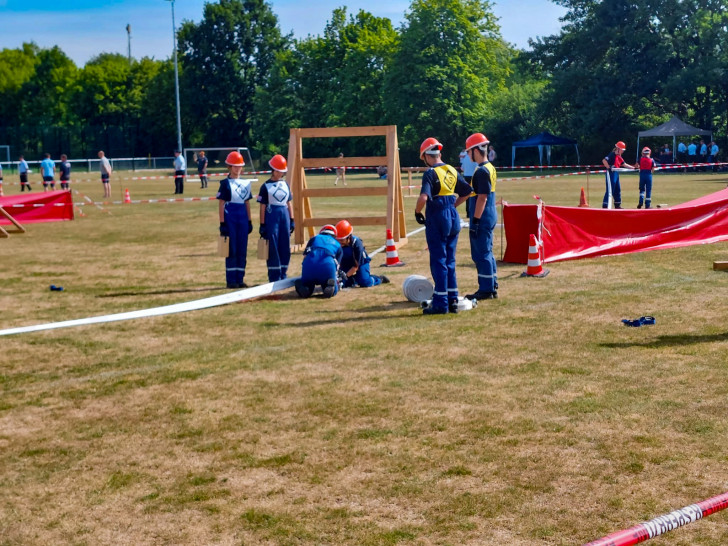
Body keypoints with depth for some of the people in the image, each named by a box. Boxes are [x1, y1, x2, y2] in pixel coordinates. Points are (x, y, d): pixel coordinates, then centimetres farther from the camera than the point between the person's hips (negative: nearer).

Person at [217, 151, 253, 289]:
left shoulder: (246, 183, 13)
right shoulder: (225, 183, -4)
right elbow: (221, 205, -6)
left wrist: (249, 221, 13)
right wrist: (222, 223, -12)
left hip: (243, 218, 5)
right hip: (230, 218, -5)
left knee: (242, 251, 6)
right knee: (232, 250, -2)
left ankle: (240, 279, 13)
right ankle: (231, 280, 4)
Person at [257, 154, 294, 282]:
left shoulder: (285, 184, 12)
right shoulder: (266, 186, -2)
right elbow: (263, 206, -3)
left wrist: (292, 220, 10)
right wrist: (262, 224, -6)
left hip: (285, 215, 5)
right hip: (272, 215, -5)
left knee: (285, 247, 6)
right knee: (273, 248, -2)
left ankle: (283, 275, 15)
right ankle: (274, 277, 3)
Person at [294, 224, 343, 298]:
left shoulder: (314, 238, 33)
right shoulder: (337, 245, 32)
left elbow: (305, 256, 24)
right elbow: (336, 266, 22)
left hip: (309, 265, 1)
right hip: (328, 265, -1)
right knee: (334, 291, 19)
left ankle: (302, 286, -14)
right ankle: (330, 286, -17)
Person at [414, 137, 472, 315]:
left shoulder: (431, 173, -14)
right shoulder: (452, 171, 8)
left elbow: (423, 197, -27)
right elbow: (467, 191, 16)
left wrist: (417, 212, -11)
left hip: (437, 219, -7)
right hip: (453, 218, 7)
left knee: (438, 261, -1)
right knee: (450, 261, 14)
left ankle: (440, 304, 1)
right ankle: (452, 301, 16)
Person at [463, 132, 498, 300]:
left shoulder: (481, 171, -17)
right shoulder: (490, 168, 13)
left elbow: (482, 198, -21)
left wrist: (475, 221, -19)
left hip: (482, 218, -10)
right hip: (490, 216, 10)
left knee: (481, 254, -4)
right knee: (487, 252, 15)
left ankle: (485, 290, 0)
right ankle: (492, 287, 21)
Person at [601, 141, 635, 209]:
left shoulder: (619, 156, 15)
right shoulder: (612, 155, -14)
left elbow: (624, 164, 25)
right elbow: (604, 161, -26)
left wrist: (633, 167, 24)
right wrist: (609, 168, -27)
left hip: (616, 174, 10)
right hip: (611, 174, -10)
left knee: (617, 190, 16)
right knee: (610, 190, -12)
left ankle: (617, 205, 28)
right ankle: (605, 206, -12)